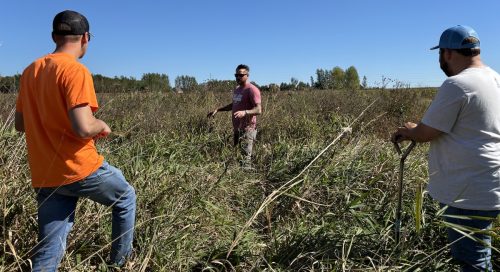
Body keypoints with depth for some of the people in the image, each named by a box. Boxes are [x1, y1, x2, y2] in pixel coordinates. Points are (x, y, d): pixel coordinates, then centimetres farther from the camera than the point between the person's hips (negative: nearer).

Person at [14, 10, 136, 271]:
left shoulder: (30, 71, 9)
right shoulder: (76, 71, -15)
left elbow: (20, 124, 15)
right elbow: (84, 128, -24)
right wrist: (102, 125, -3)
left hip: (45, 177, 7)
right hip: (80, 169, -6)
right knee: (125, 198, 22)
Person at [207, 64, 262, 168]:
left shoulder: (252, 90, -9)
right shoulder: (237, 89, 18)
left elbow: (258, 110, -18)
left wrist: (244, 112, -35)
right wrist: (217, 110, 24)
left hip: (247, 129, -8)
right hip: (236, 128, 8)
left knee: (245, 158, -12)